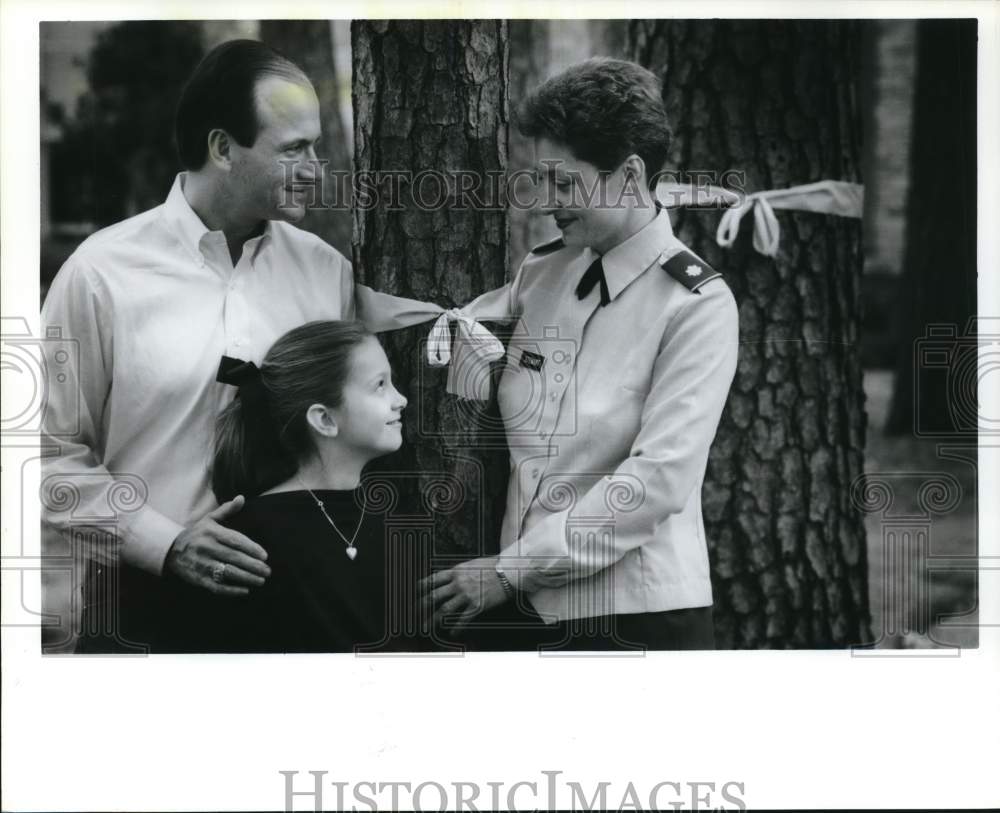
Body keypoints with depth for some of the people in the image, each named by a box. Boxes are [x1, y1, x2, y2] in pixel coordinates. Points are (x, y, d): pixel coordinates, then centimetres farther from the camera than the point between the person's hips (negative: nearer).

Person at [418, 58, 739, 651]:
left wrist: (510, 569, -17)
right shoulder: (539, 275, 8)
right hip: (520, 608, 5)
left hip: (636, 617, -5)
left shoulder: (697, 305, -10)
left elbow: (660, 480, -17)